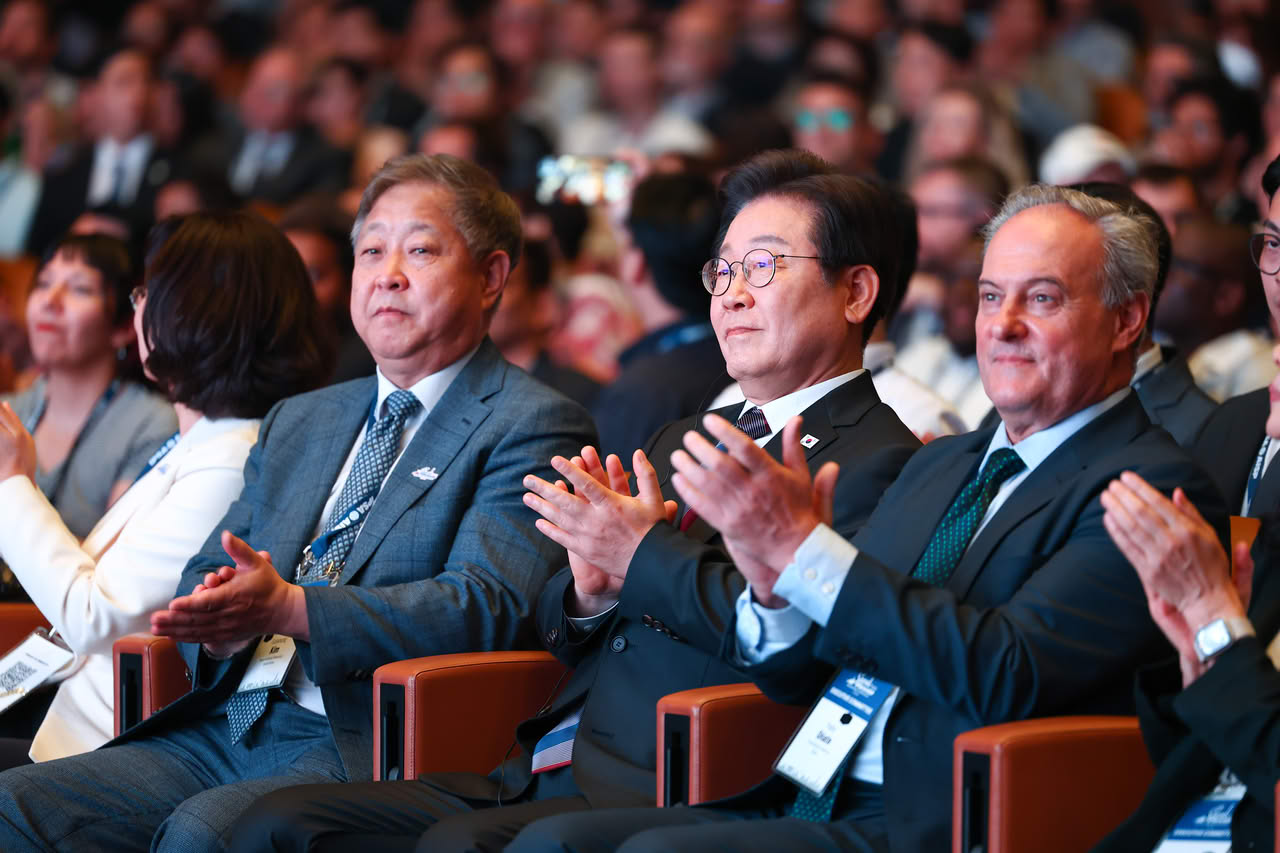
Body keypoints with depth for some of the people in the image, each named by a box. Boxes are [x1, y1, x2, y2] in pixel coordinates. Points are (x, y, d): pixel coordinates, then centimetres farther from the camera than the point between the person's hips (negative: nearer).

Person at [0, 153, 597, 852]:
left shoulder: (534, 426, 0)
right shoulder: (297, 421, 24)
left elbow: (487, 607, -13)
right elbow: (204, 572, 21)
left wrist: (288, 608, -23)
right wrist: (221, 617, -6)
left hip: (364, 747, -7)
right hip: (225, 730, 7)